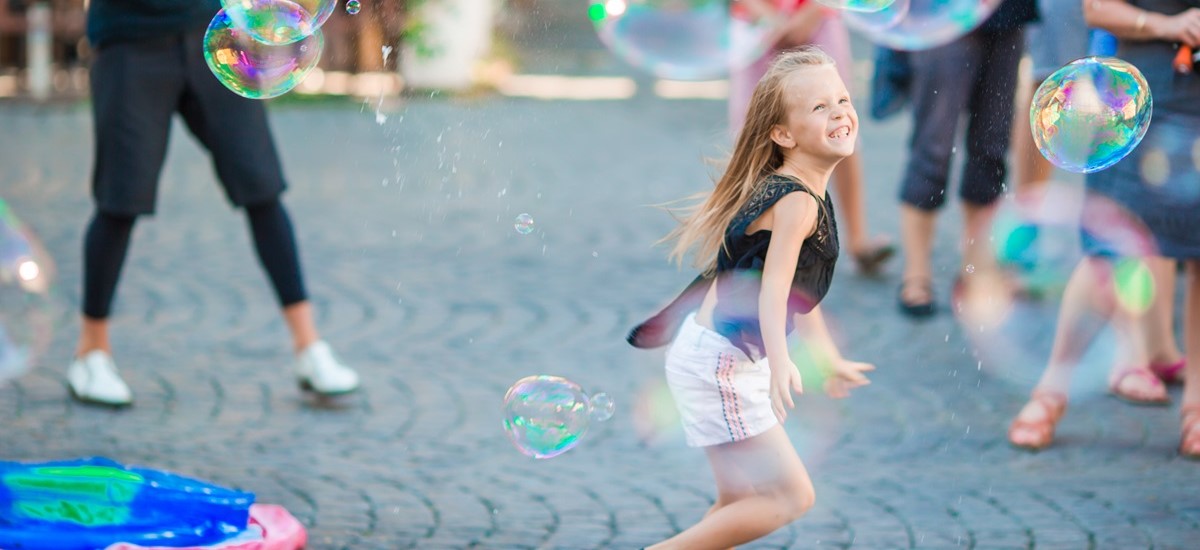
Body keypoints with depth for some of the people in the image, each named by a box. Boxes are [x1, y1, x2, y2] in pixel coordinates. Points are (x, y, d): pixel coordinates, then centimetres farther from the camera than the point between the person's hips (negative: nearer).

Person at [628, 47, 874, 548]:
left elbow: (799, 290, 22)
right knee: (791, 495, -8)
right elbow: (773, 291, -31)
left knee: (739, 501, 17)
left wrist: (830, 361, 32)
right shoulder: (798, 203, -20)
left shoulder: (808, 195, 10)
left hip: (735, 363, 10)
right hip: (717, 366, -10)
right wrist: (780, 365, -47)